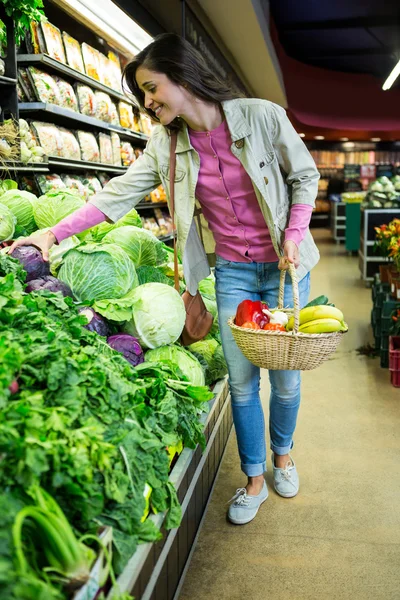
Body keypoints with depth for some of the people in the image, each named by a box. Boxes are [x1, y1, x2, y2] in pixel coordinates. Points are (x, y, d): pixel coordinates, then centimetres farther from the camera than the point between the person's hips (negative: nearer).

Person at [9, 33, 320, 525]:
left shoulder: (262, 116, -12)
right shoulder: (166, 144, -2)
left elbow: (304, 177, -1)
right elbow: (119, 193, -6)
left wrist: (294, 234, -13)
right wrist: (54, 233, -13)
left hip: (284, 267, -2)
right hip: (231, 271, 2)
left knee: (286, 377, 8)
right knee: (241, 381, 4)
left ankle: (282, 453, 39)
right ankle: (254, 481, 26)